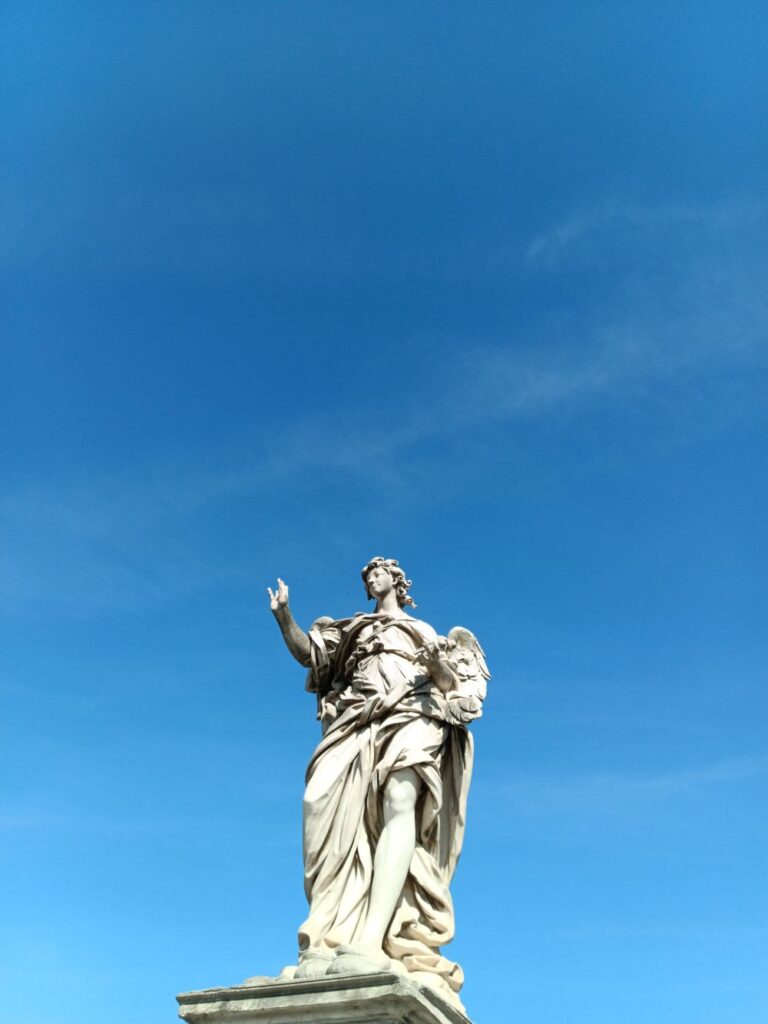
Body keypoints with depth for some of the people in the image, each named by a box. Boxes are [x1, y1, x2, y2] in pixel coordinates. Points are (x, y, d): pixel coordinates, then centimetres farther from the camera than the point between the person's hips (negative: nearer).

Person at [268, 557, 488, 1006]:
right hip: (358, 719, 2)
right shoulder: (351, 629, 33)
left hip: (410, 713, -2)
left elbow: (453, 682, 17)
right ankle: (324, 940, -37)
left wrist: (439, 665, -7)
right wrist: (284, 616, 2)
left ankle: (373, 940, -46)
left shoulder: (423, 630, 29)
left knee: (399, 801, -31)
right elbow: (306, 652, 20)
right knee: (328, 804, -25)